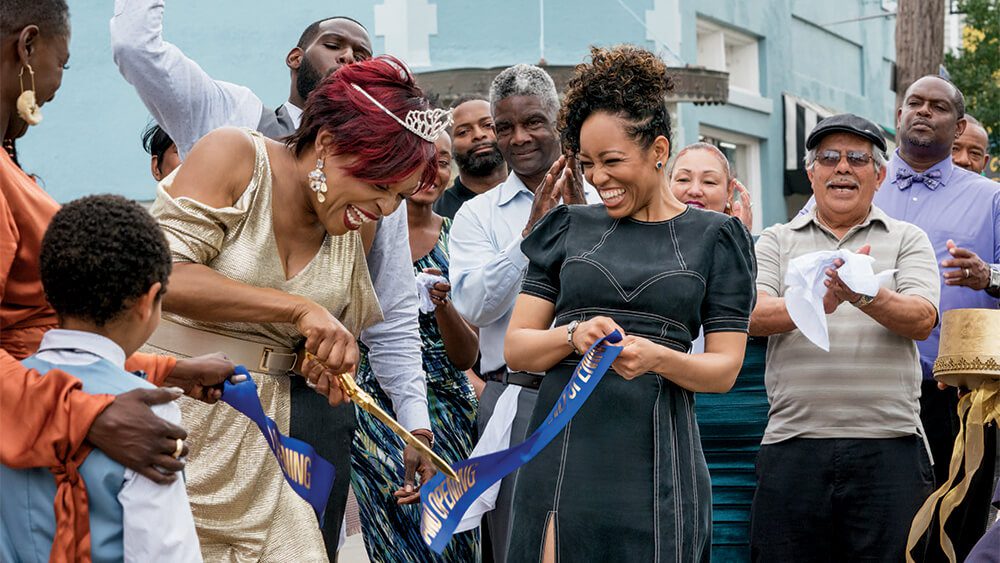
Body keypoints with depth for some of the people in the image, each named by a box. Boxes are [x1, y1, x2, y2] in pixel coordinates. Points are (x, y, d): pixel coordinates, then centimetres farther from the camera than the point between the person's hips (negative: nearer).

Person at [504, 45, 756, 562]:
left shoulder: (714, 237, 7)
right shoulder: (569, 228, 13)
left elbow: (725, 368, 3)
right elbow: (516, 348, 8)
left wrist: (656, 357, -17)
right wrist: (574, 335, -12)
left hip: (656, 457, -1)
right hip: (562, 453, 2)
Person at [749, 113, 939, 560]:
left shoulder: (907, 240, 12)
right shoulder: (776, 242, 14)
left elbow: (921, 319, -4)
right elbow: (752, 316, -4)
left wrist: (866, 295, -24)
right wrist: (817, 302, -23)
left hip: (888, 448, 0)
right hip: (793, 445, 1)